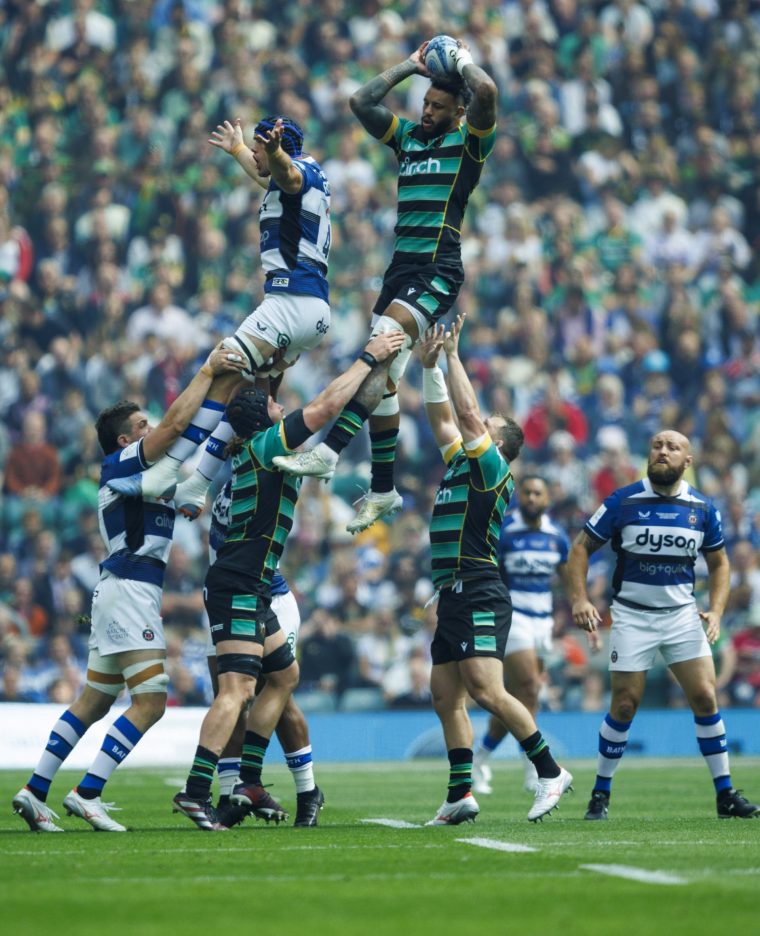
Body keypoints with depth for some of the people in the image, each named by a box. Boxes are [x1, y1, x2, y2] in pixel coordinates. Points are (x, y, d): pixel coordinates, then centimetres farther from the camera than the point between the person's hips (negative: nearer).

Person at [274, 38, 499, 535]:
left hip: (439, 271, -8)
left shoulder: (470, 141, 1)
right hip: (401, 266, 8)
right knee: (384, 374, 5)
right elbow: (362, 101, 16)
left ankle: (329, 451, -33)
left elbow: (487, 92, -17)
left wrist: (463, 61, 1)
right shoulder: (408, 136, 19)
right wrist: (411, 66, 16)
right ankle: (384, 490, 12)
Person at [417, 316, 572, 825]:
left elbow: (466, 412, -12)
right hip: (453, 597, 10)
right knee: (446, 696, 5)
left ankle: (550, 772, -13)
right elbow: (443, 417, 25)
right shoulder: (461, 465, 18)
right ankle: (461, 796, 5)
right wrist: (430, 365, 17)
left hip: (479, 596, -10)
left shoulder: (492, 469, -5)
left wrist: (453, 353, -6)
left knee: (487, 691, -18)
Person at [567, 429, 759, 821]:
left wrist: (715, 611, -2)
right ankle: (600, 794, 11)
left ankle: (726, 795, 3)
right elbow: (581, 548, 0)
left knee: (705, 699, -6)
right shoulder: (623, 501, -5)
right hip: (632, 615, -2)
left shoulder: (702, 508, 2)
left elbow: (719, 563, 13)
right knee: (624, 707, -4)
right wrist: (579, 599, -13)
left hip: (683, 614, 2)